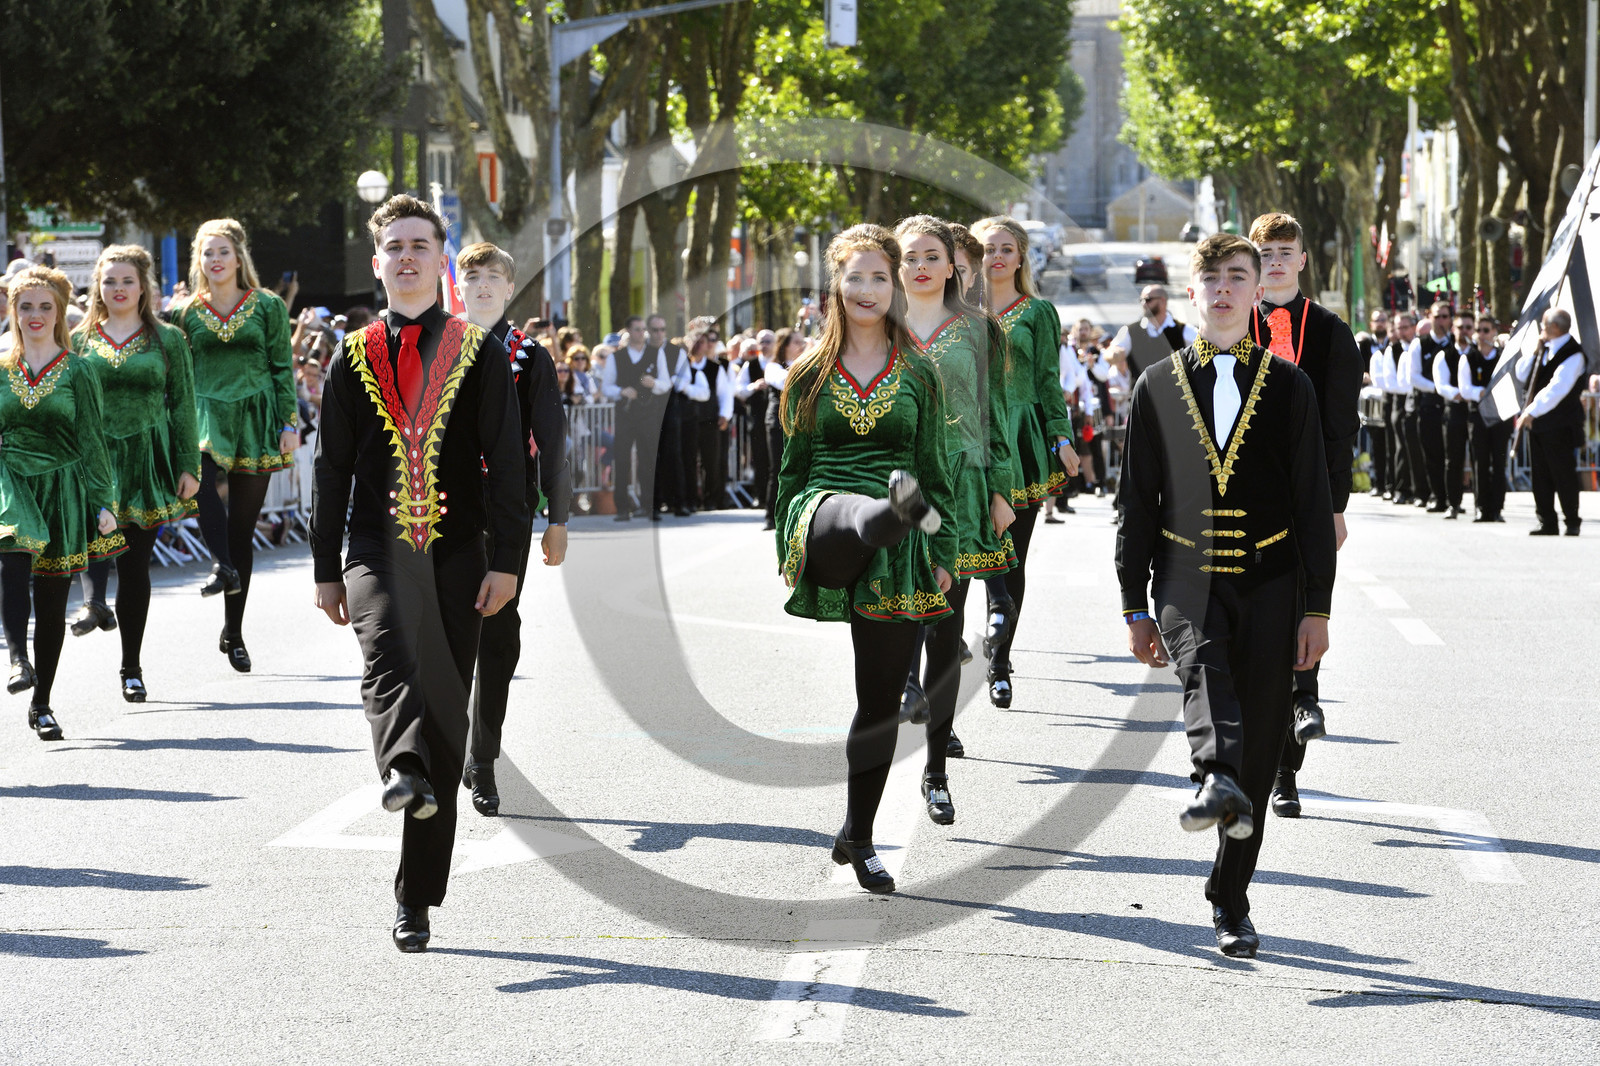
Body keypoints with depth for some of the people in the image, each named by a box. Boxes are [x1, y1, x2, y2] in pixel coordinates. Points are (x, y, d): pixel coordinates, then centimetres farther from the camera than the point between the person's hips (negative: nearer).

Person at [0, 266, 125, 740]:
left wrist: (103, 503, -3)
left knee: (52, 600, 2)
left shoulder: (77, 371, 4)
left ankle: (41, 704, 12)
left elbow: (92, 441, 4)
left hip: (62, 486, 0)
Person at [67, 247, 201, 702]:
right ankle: (94, 600, -44)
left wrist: (188, 467, -2)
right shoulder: (81, 340, 8)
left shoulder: (167, 339, 5)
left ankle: (132, 666, 13)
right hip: (93, 454, 1)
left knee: (136, 565, 2)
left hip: (147, 457, -1)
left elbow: (182, 406, 4)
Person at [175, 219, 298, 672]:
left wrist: (290, 422, -3)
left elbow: (283, 367, 5)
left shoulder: (268, 307, 5)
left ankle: (233, 632, 11)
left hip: (254, 418, 0)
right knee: (198, 469, -38)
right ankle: (224, 566, -39)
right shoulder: (188, 313, 8)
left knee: (242, 528, 3)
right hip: (206, 414, 0)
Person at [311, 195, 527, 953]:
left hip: (456, 556, 0)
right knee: (387, 657, -32)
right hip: (377, 549, 0)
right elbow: (331, 469, 12)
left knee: (444, 716, 1)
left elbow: (506, 462, 2)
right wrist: (326, 570, 8)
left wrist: (506, 560, -6)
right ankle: (404, 772, -56)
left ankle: (416, 897, 7)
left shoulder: (480, 355, 6)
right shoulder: (353, 358, 10)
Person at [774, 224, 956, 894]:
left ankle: (858, 835, 14)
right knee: (862, 511, -40)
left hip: (899, 553, 1)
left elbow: (934, 469, 12)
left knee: (881, 696, 3)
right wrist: (787, 549, 9)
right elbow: (792, 466, 14)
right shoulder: (811, 373, 11)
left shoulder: (918, 375, 12)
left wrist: (942, 553, 6)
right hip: (826, 524, -1)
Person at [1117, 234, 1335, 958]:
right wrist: (1135, 606, 4)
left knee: (1258, 753, 1)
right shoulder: (1157, 387, 7)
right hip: (1187, 582, 0)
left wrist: (1316, 608, -1)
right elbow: (1136, 502, 8)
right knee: (1203, 669, -34)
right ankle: (1216, 783, -58)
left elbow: (1315, 504, 4)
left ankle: (1230, 903, 11)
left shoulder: (1290, 388, 6)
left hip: (1270, 584, 1)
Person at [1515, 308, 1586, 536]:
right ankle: (1546, 522, 12)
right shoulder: (1544, 348, 11)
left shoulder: (1573, 354, -14)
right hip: (1536, 422, 7)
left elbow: (1557, 389, -23)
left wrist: (1532, 411, -25)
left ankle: (1572, 522, 7)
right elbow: (1521, 374, 14)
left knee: (1563, 474, -2)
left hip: (1559, 425, -7)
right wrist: (1534, 353, -1)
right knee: (1541, 475, 7)